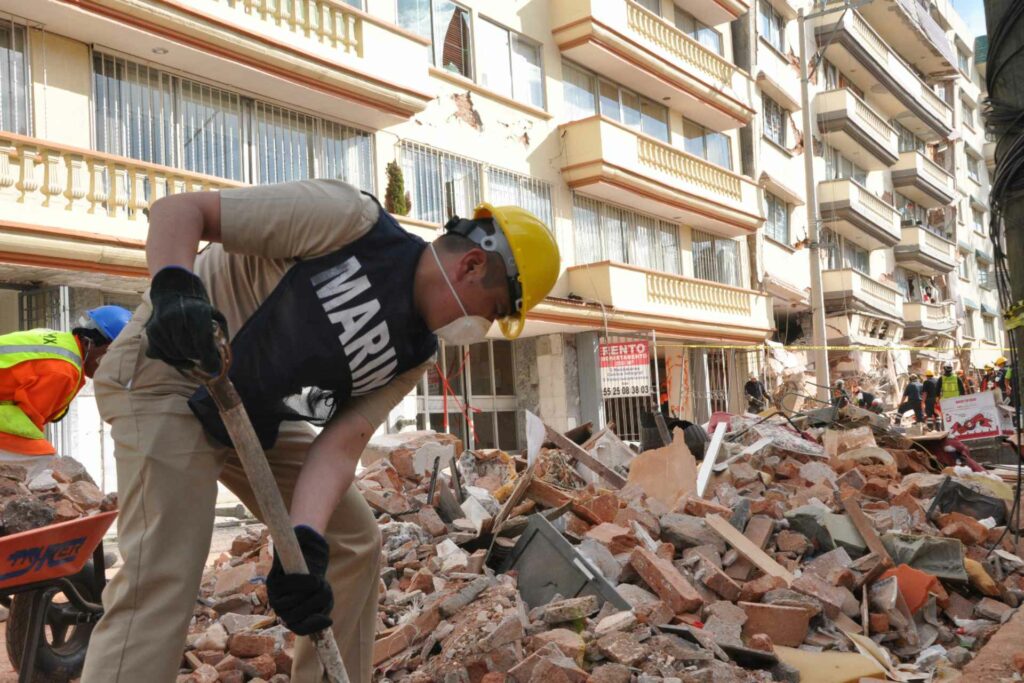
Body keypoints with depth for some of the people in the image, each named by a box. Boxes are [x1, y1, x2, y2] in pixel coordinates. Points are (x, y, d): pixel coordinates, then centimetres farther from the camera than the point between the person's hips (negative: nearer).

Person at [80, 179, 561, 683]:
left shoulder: (415, 352, -1)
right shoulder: (353, 221, -22)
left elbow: (343, 439, -12)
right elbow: (177, 209, -21)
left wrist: (306, 539, -29)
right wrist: (174, 287, -42)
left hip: (259, 414, 8)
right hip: (168, 370, -8)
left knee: (354, 542, 8)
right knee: (163, 581, -18)